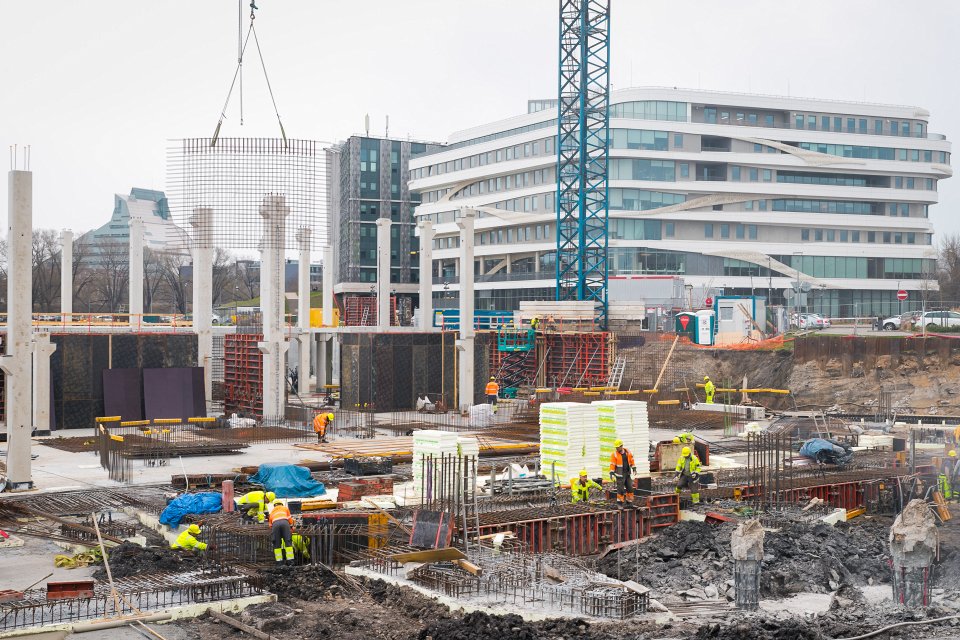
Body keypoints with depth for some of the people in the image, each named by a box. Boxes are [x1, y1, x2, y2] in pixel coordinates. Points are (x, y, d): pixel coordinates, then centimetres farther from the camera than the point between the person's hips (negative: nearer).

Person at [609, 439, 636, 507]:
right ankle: (619, 503, 2)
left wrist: (634, 469, 8)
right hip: (620, 474, -5)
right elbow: (612, 464, -10)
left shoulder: (627, 452, 4)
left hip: (627, 473, 5)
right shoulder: (614, 454, -9)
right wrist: (611, 473, -15)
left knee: (630, 488, 8)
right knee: (620, 489, -7)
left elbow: (631, 460, 13)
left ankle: (629, 502, 19)